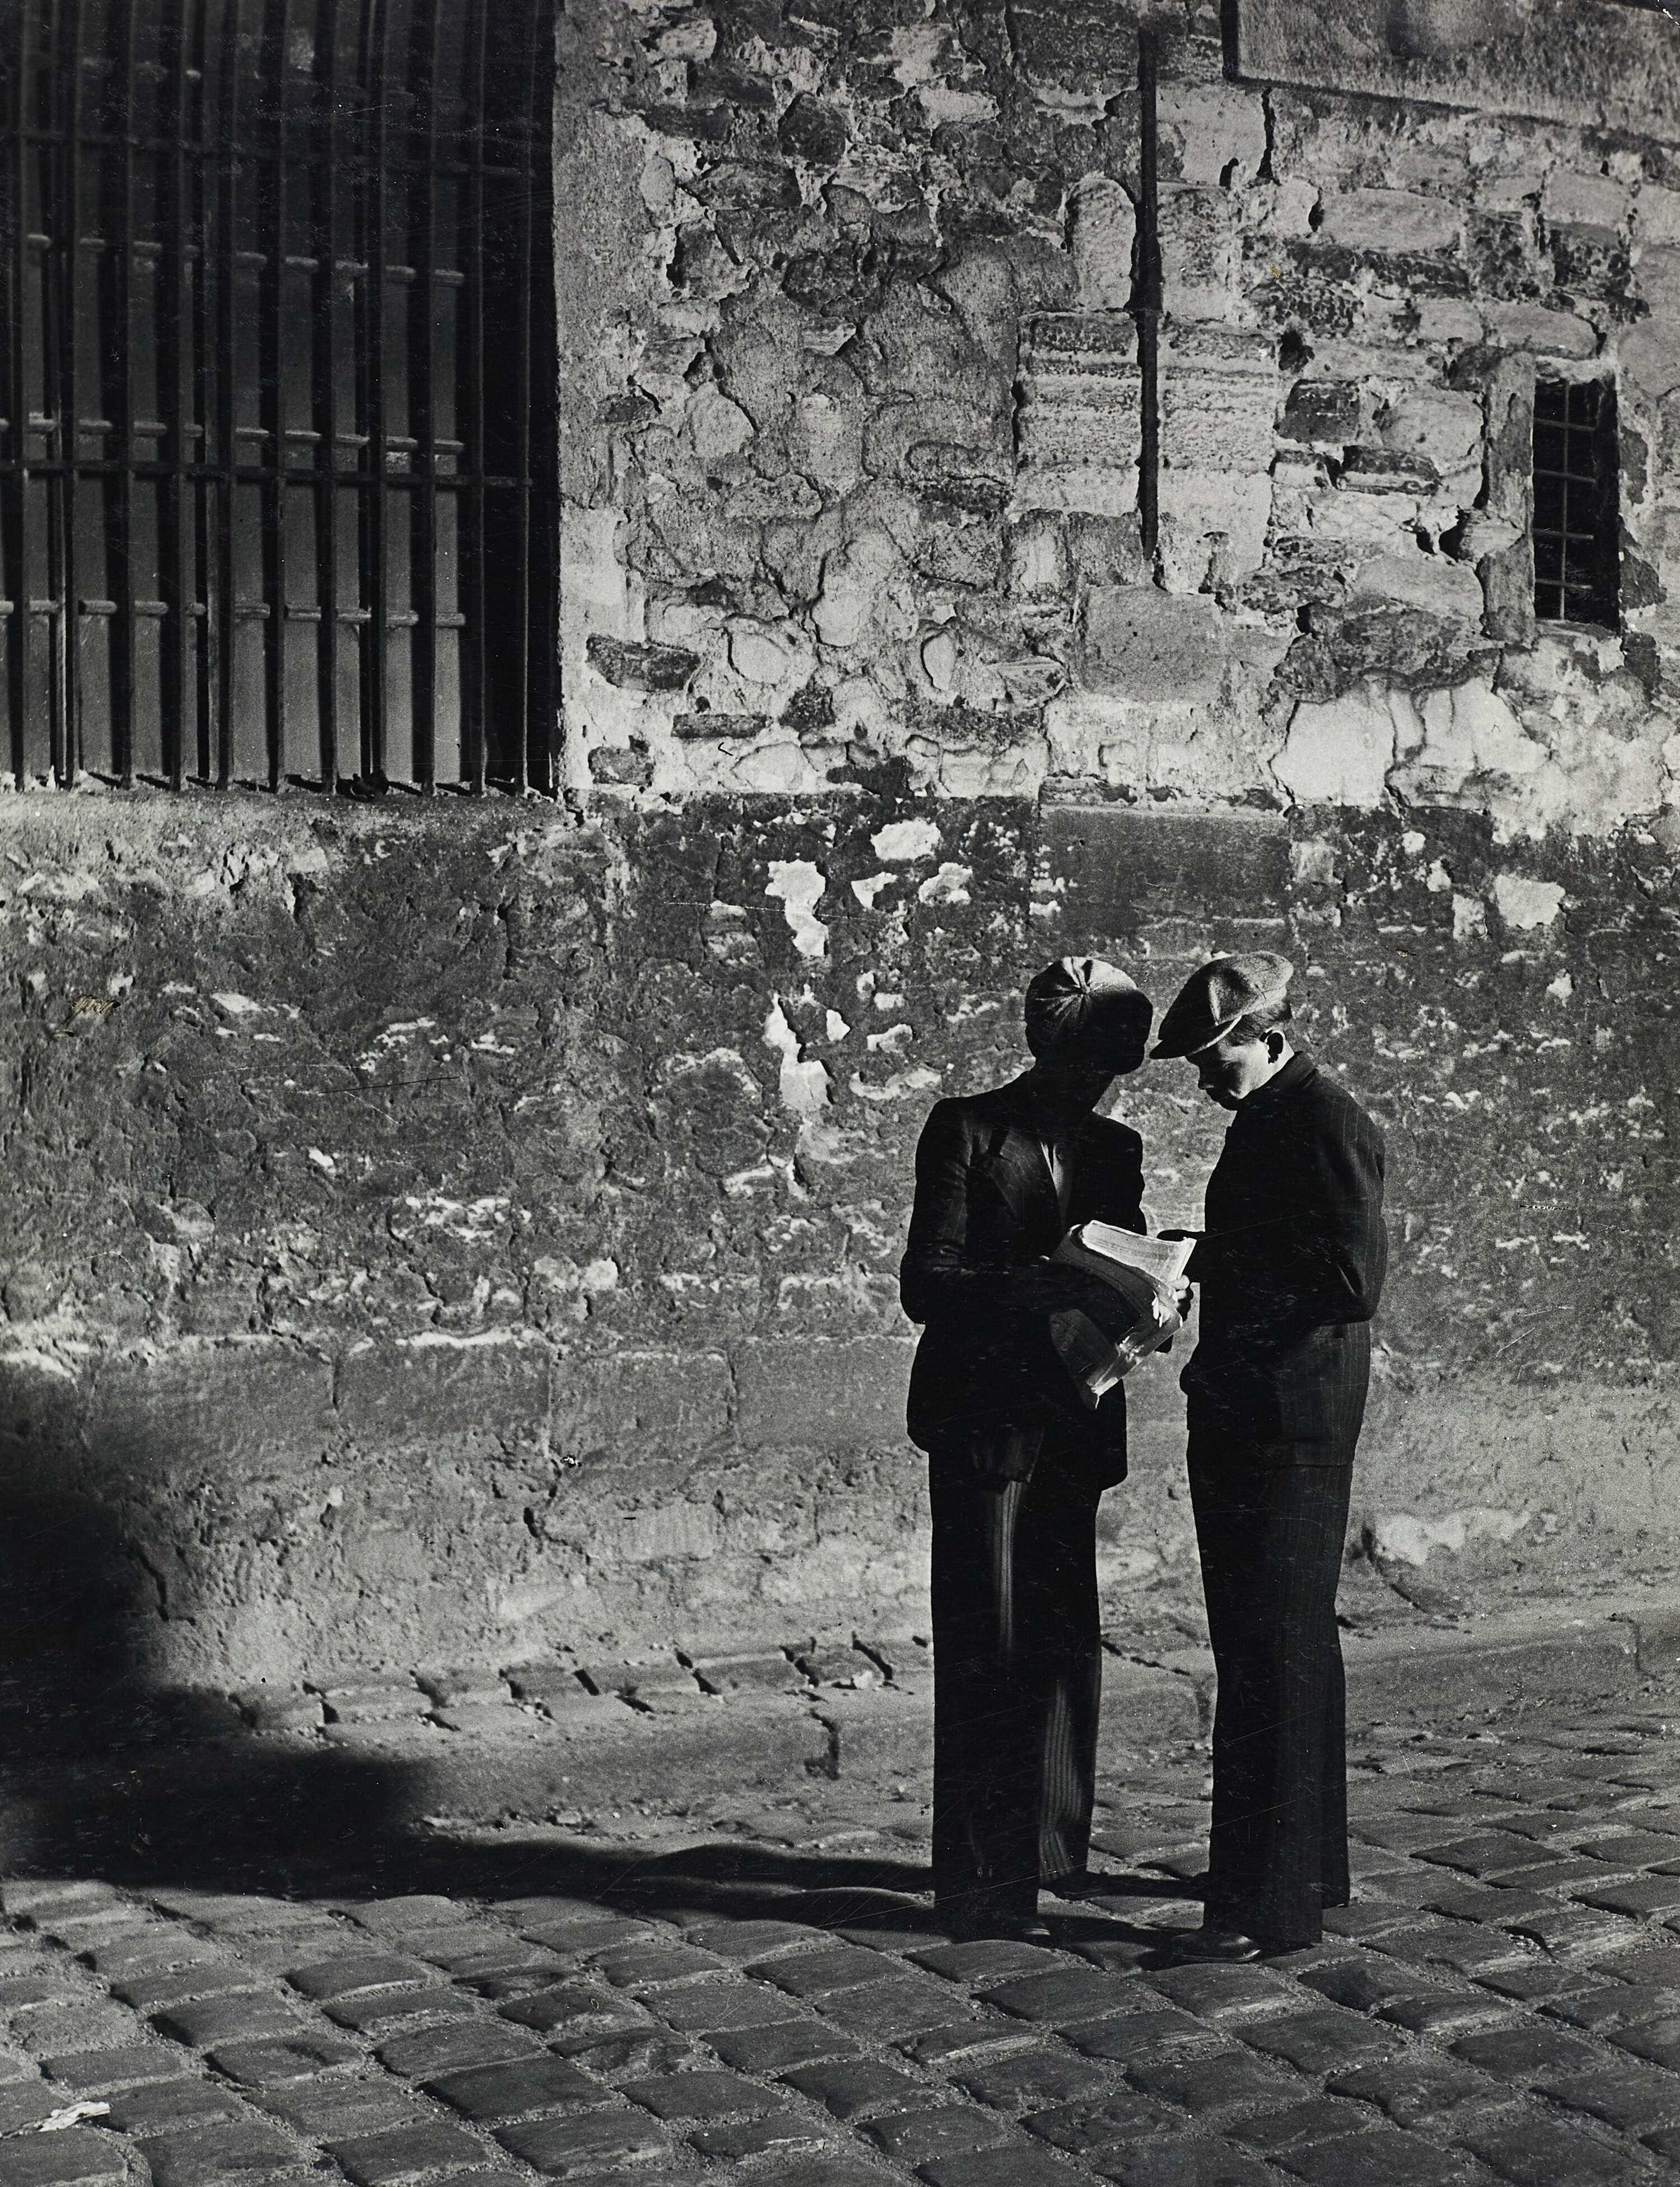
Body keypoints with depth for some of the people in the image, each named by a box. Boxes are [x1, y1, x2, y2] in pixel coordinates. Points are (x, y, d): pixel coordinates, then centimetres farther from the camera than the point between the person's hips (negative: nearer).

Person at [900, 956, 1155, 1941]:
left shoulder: (1115, 1149, 12)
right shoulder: (966, 1131, -5)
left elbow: (1124, 1266, 15)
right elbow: (927, 1285, -12)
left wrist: (1134, 1299, -9)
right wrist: (1045, 1289, -25)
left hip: (1071, 1422, 6)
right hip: (984, 1419, -6)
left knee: (1066, 1640, 12)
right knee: (987, 1648, -6)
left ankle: (1050, 1845, 25)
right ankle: (981, 1880, -2)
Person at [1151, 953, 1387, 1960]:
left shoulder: (1329, 1124, -13)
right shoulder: (1263, 1122, 17)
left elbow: (1355, 1280, -21)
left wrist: (1212, 1266, -17)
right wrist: (1200, 1267, 7)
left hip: (1294, 1427, -10)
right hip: (1240, 1421, 10)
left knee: (1274, 1659, -8)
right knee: (1285, 1650, 17)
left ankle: (1268, 1905, -4)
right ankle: (1310, 1866, 29)